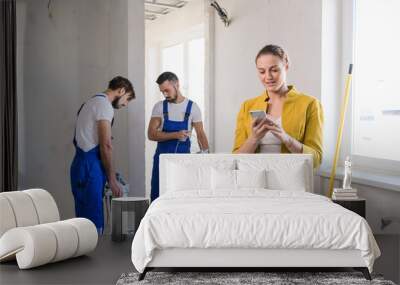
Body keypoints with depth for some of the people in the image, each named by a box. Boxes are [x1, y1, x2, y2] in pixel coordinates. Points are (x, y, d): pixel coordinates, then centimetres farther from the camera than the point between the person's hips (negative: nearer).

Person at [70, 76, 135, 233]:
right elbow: (106, 145, -16)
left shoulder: (91, 102, 22)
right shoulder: (104, 104, -9)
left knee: (85, 219, 12)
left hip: (81, 164, 10)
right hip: (90, 167, -10)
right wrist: (112, 180, -10)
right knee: (94, 222, -10)